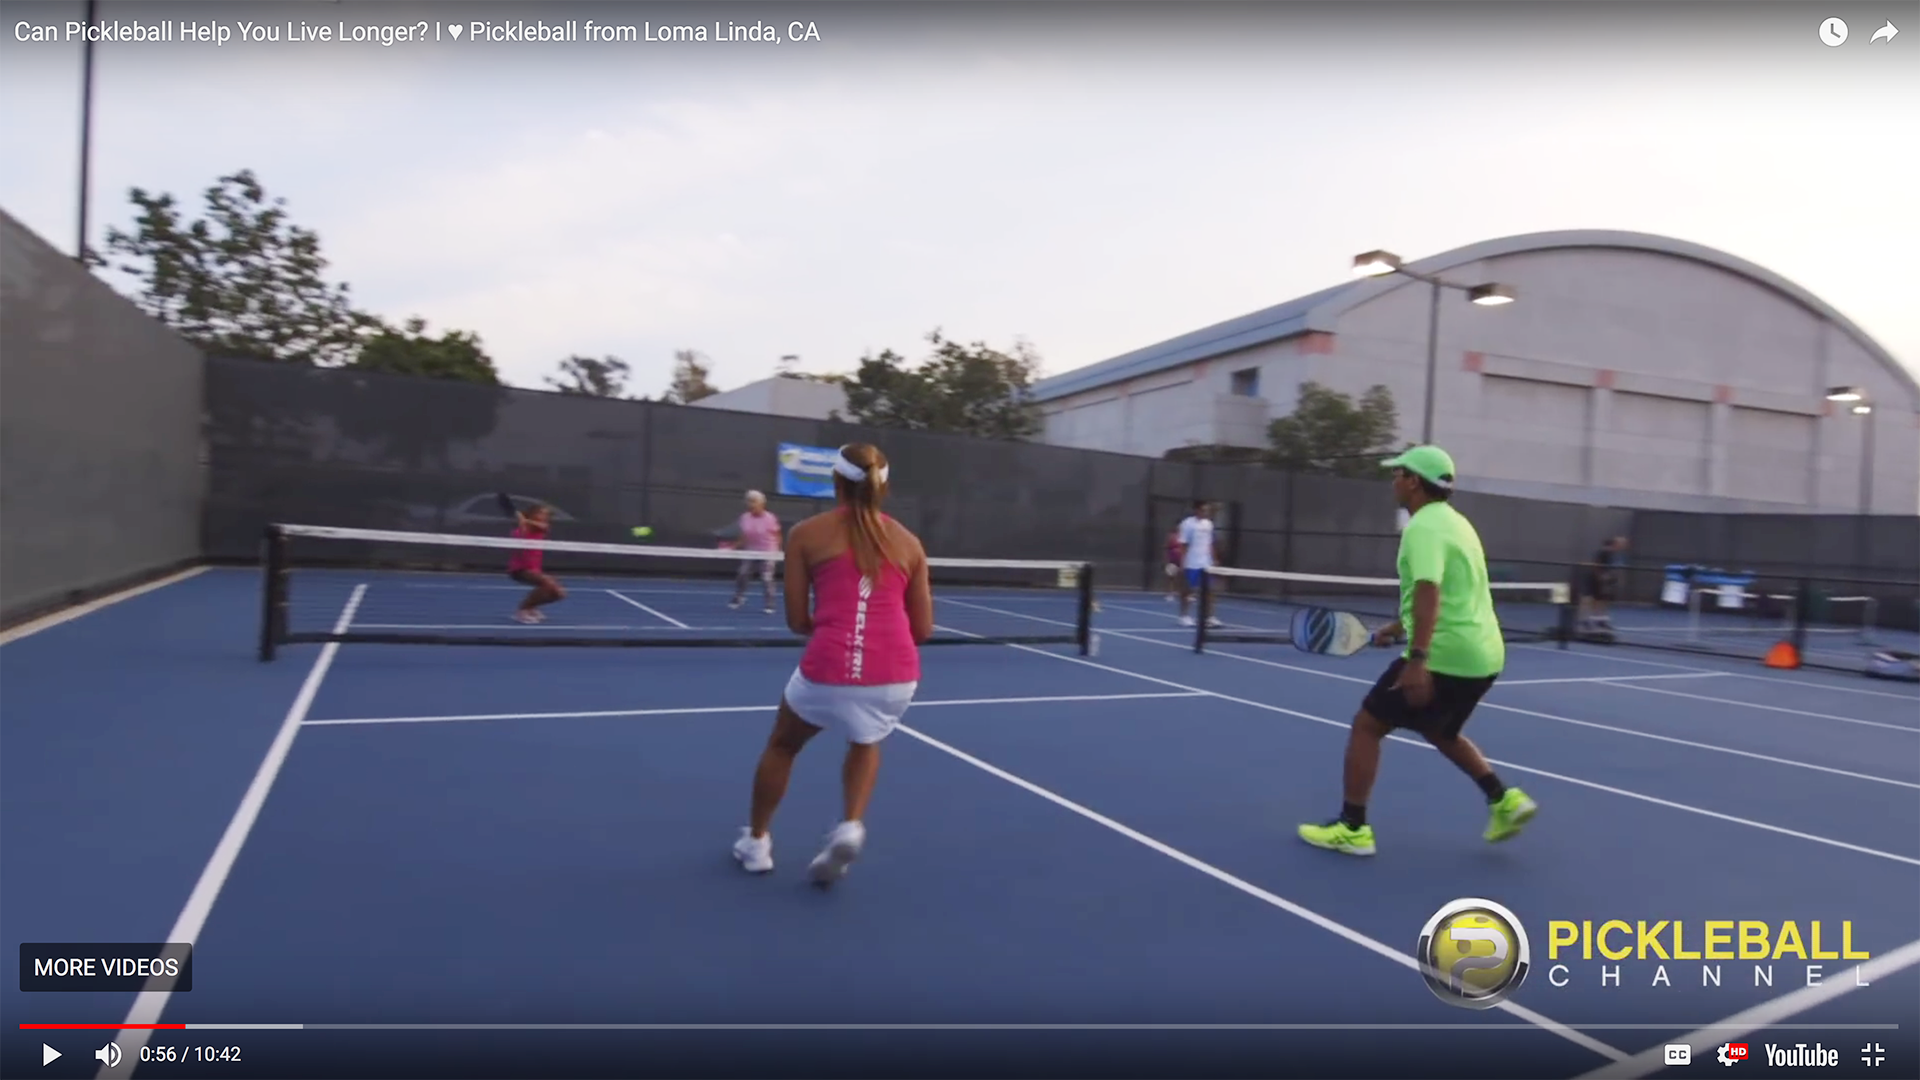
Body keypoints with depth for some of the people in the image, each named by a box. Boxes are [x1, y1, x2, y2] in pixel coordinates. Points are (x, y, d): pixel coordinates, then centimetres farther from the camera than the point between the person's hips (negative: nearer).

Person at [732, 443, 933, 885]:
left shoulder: (806, 534, 5)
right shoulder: (908, 542, 10)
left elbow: (797, 621, 5)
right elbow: (922, 629, 10)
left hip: (828, 672, -2)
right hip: (896, 676, 2)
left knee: (782, 745, 31)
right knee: (865, 744, 35)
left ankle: (756, 841, 43)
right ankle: (851, 826, 13)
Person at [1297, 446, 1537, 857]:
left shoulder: (1423, 526, -15)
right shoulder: (1453, 520, 16)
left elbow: (1429, 592, -29)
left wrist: (1417, 659, -36)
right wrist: (1402, 625, 30)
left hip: (1445, 657, -10)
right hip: (1481, 655, 10)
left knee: (1366, 726, 1)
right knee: (1440, 732, 31)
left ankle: (1352, 827, 5)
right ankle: (1505, 800, 23)